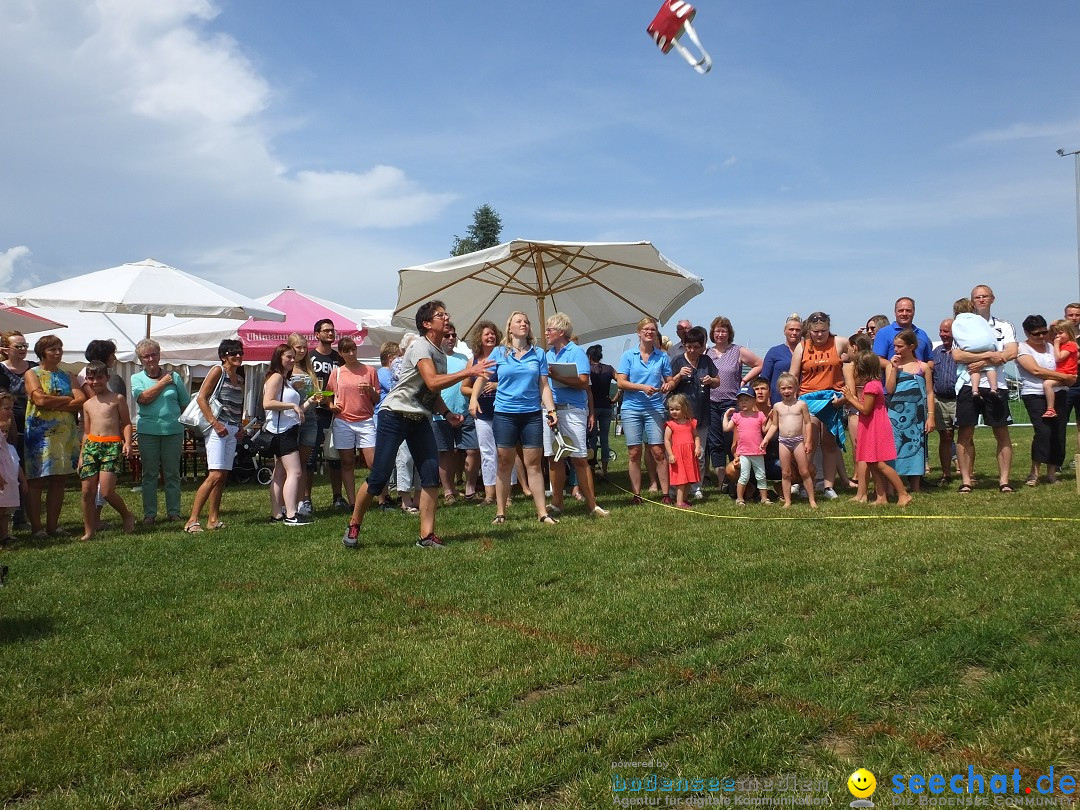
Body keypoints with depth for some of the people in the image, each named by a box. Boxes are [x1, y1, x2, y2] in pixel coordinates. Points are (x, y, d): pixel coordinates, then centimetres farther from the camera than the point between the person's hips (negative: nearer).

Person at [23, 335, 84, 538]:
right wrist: (68, 399, -2)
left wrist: (54, 404, -10)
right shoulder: (32, 374, 3)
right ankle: (36, 527, 2)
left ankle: (52, 526, 11)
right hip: (40, 433, -4)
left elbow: (82, 401, 1)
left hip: (66, 433, 5)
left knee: (59, 481, 5)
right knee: (36, 481, -4)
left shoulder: (67, 376, 16)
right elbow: (40, 400, -14)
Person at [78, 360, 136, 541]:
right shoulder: (87, 404, 17)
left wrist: (127, 443, -11)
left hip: (112, 446, -5)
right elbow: (86, 432, 20)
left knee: (106, 491, -14)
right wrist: (81, 455, 17)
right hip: (91, 446, 5)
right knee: (87, 491, 1)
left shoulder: (117, 399, 4)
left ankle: (127, 516, 11)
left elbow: (126, 423, 3)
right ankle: (88, 531, 11)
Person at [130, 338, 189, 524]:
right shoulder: (137, 378, 6)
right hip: (148, 431, 0)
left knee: (172, 473, 5)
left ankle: (173, 512, 12)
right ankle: (149, 513, 12)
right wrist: (162, 383, -6)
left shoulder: (174, 377, 8)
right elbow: (143, 398, -12)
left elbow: (186, 404, 13)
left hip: (173, 431, 1)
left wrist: (183, 424, 4)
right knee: (149, 474, 5)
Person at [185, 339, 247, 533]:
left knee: (223, 476, 7)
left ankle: (213, 519, 13)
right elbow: (201, 398, -10)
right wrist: (215, 423, -17)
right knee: (216, 475, -16)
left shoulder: (240, 379, 18)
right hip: (217, 428, -8)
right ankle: (192, 520, -13)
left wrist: (241, 427, 13)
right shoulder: (218, 371, -4)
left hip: (232, 430, 8)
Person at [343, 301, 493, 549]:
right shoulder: (420, 346, -13)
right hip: (394, 416, -8)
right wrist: (468, 372, -28)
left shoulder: (441, 353, 13)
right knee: (379, 477, -5)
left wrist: (447, 413, 6)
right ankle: (354, 526, 15)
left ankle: (427, 535, 1)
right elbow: (432, 382, -28)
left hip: (420, 419, 8)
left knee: (431, 475, -4)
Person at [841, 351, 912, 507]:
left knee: (880, 464, -10)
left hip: (876, 430, -10)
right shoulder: (874, 383, 14)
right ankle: (881, 497, 11)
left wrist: (851, 398, -11)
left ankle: (903, 494, -6)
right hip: (871, 430, 10)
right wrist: (852, 395, 10)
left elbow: (865, 409, -19)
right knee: (873, 464, 9)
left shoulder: (871, 385, -18)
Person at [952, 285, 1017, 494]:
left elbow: (1012, 353, -4)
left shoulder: (1004, 326, 12)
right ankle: (966, 481, 5)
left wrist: (983, 363, -13)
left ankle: (1004, 480, 7)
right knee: (965, 433, -1)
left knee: (1002, 433, 1)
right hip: (968, 385, -1)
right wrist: (989, 355, -13)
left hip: (995, 386, 1)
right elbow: (957, 355, -7)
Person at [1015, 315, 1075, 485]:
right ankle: (1034, 472, -11)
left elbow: (1063, 366, 16)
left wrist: (1068, 379, -7)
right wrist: (1064, 377, -12)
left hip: (1057, 395, 5)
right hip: (1034, 395, -5)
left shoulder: (1050, 346, 16)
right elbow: (1036, 371, -13)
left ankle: (1051, 472, 9)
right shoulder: (1022, 349, -1)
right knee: (1043, 430, -18)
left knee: (1058, 433, 1)